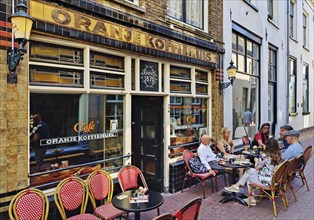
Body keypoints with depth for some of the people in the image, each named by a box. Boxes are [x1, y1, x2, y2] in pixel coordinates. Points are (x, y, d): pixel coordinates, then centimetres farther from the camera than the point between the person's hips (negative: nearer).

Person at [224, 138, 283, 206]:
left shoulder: (264, 156, -22)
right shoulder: (279, 155, -1)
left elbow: (257, 168, -8)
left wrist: (256, 160, 10)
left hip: (266, 181, -8)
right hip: (274, 179, 8)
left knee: (248, 178, 19)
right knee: (249, 170, 16)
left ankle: (252, 199, 28)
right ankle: (237, 186, 23)